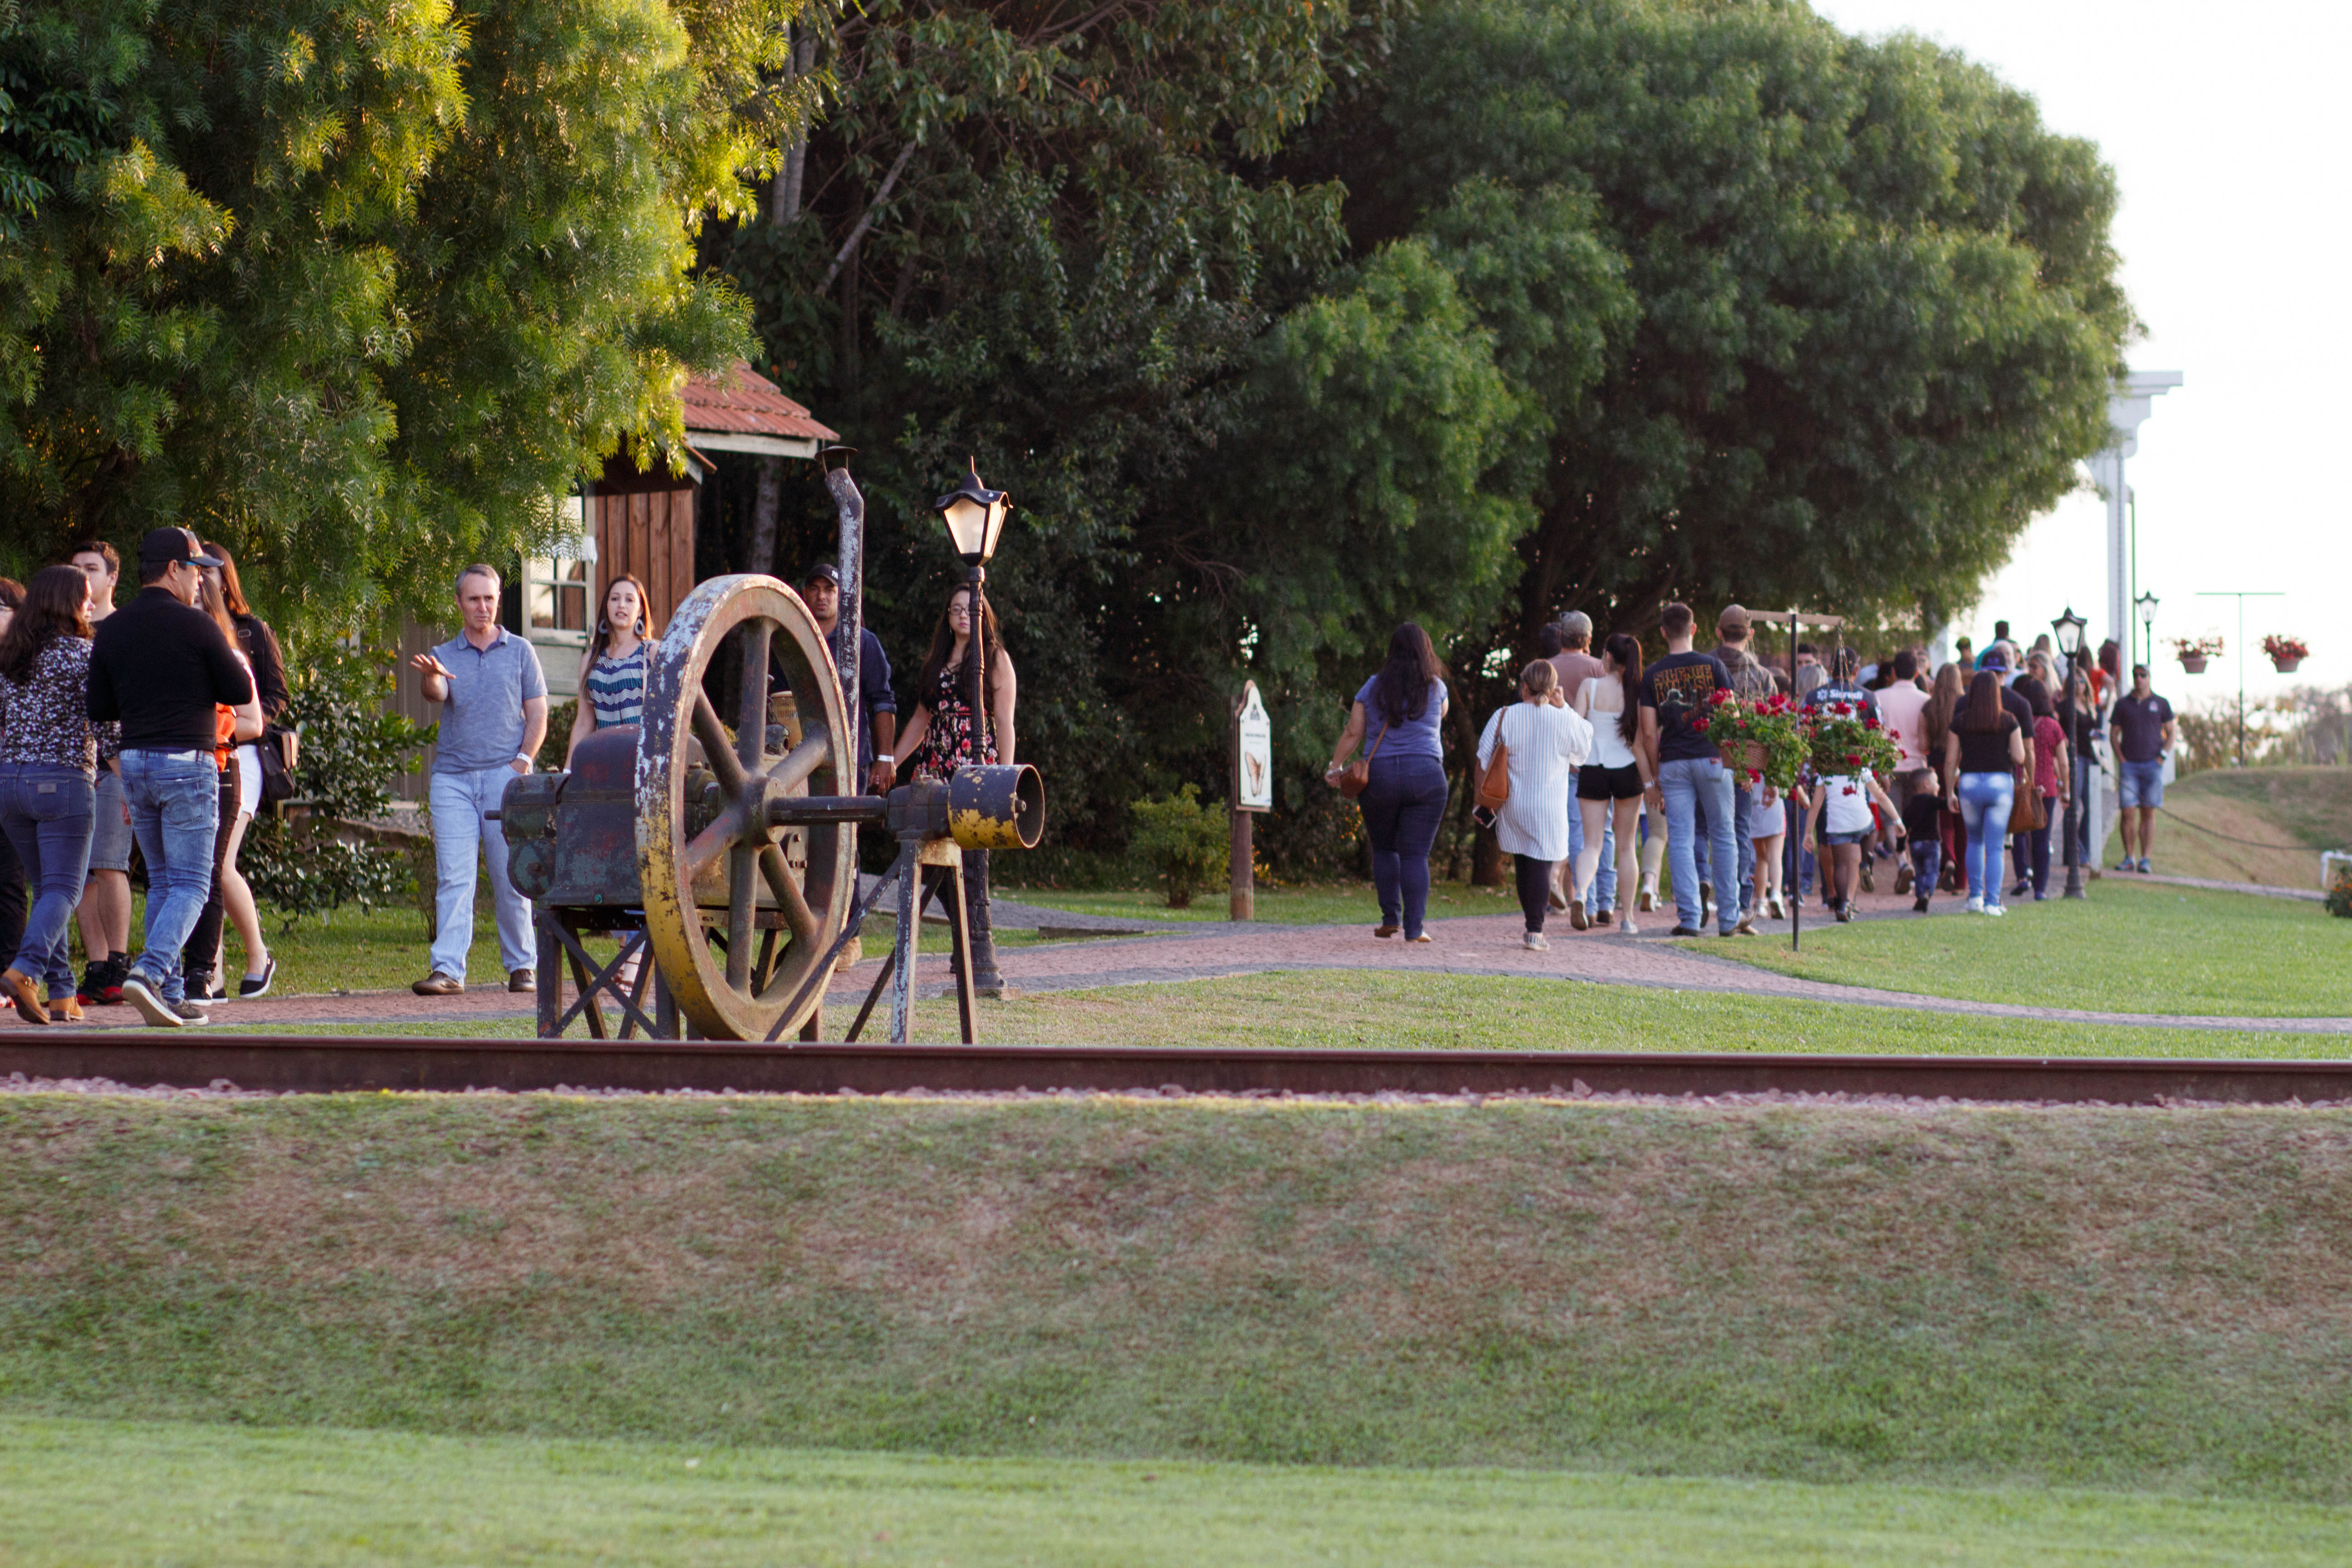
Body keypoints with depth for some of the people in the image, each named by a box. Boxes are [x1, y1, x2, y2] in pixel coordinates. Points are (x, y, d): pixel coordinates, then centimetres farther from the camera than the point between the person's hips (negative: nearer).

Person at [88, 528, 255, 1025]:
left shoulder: (110, 630, 7)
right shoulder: (195, 626, -10)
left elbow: (99, 707, 10)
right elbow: (241, 693, -5)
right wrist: (234, 665, 15)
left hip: (134, 763, 6)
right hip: (188, 765, -6)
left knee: (161, 881, 15)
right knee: (190, 884, -3)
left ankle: (170, 994, 10)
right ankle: (150, 970, -23)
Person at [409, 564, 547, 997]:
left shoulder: (520, 652, 11)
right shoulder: (445, 655, 12)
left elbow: (537, 716, 9)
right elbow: (437, 695, -9)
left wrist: (523, 760, -6)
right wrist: (431, 677, -32)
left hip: (505, 774, -1)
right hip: (453, 777, 1)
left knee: (511, 878, 0)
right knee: (453, 878, -7)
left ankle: (521, 966, 10)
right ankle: (448, 970, -13)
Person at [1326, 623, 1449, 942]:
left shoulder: (1373, 688, 3)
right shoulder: (1435, 688, 2)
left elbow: (1353, 733, 1)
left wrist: (1335, 766, 11)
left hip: (1379, 777, 1)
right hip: (1426, 777, -1)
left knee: (1384, 849, 17)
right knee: (1416, 855, -1)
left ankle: (1391, 918, 9)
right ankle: (1414, 928, -6)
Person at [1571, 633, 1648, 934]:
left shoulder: (1589, 686, -7)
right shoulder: (1635, 692, -4)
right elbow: (1640, 740, -6)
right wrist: (1649, 781, -1)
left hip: (1593, 771, -1)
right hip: (1627, 771, 1)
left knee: (1593, 844, 3)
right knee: (1625, 846, 13)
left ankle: (1580, 894, -27)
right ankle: (1628, 918, 14)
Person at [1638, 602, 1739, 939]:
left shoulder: (1653, 675, 3)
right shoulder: (1712, 665, 0)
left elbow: (1649, 733, 2)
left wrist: (1655, 779, 10)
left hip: (1672, 763, 1)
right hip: (1712, 759, -1)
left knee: (1680, 839, 2)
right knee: (1723, 836, 7)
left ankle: (1689, 918, -4)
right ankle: (1728, 918, 8)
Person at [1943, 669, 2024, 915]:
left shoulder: (1960, 721, -1)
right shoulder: (2009, 721, -3)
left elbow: (1950, 760, -1)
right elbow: (2020, 758, -5)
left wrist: (1950, 792, 8)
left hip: (1969, 783, 1)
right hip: (2001, 783, -1)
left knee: (1974, 841, 21)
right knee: (1995, 847, 3)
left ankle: (1975, 896, 16)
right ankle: (1992, 902, -3)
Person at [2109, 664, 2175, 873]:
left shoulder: (2161, 704, 8)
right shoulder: (2123, 704, 9)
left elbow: (2171, 733, 11)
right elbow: (2114, 734, 11)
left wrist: (2162, 758, -2)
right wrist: (2121, 759, -2)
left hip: (2152, 764, 0)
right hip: (2129, 764, 0)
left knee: (2149, 813, 0)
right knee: (2128, 812, -7)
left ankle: (2145, 859, 1)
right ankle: (2128, 858, 0)